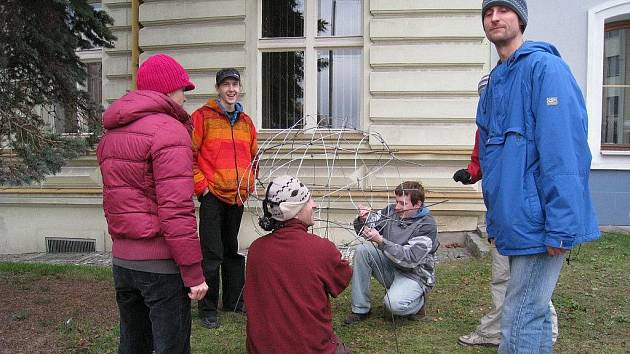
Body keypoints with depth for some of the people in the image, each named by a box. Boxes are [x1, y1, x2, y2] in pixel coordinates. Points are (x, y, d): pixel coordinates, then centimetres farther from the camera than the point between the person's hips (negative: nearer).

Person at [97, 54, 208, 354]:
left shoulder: (112, 133, 13)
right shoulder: (169, 130, -14)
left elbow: (112, 201, 14)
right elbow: (176, 209, -21)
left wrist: (123, 245, 19)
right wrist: (193, 273, -17)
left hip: (121, 259, 8)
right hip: (160, 263, -8)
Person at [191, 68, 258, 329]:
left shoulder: (246, 121, 13)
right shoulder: (203, 116, -4)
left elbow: (253, 156, 23)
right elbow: (188, 154, -8)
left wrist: (248, 183, 12)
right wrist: (201, 185, -12)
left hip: (237, 197, 6)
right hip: (212, 196, -6)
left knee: (233, 250, 16)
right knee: (212, 254, -3)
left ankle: (234, 301, 28)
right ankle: (208, 309, 10)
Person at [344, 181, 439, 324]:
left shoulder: (427, 225, -18)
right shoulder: (391, 211, -2)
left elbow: (411, 259, -28)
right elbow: (363, 231, 4)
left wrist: (380, 241, -35)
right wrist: (363, 219, -20)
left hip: (414, 275, -6)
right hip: (390, 267, 6)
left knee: (395, 304, -34)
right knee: (362, 250, -19)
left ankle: (418, 301, 5)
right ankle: (360, 309, -10)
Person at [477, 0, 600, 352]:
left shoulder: (544, 66, -11)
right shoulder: (494, 82, 16)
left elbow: (564, 149, -20)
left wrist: (561, 226, -23)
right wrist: (495, 218, 20)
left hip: (539, 221, -9)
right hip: (515, 220, 9)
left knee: (520, 322, -3)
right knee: (534, 313, 19)